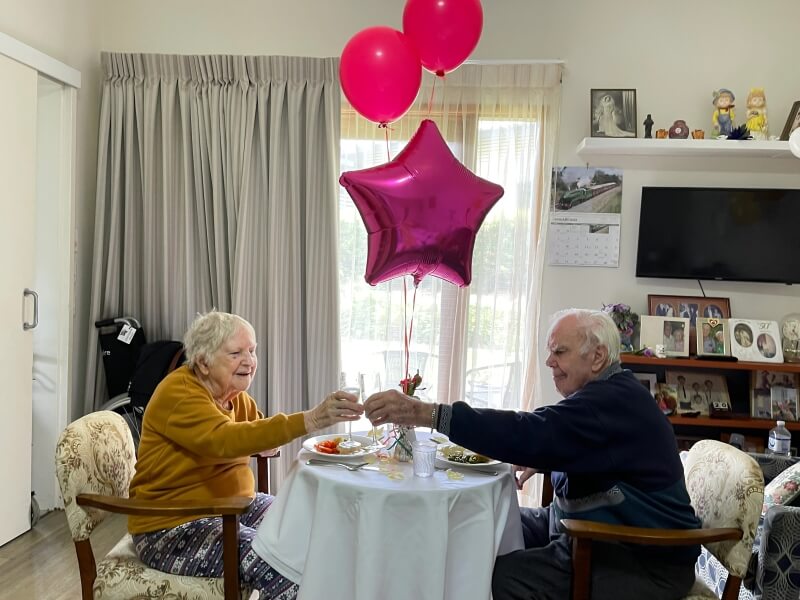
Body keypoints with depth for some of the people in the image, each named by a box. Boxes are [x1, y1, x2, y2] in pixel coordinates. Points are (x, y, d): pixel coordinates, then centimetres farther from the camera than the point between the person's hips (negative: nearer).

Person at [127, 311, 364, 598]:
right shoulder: (177, 394, -21)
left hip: (233, 505, 8)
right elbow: (225, 440, -37)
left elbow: (260, 438, 1)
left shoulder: (233, 391, 5)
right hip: (174, 526, -8)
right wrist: (310, 420, -46)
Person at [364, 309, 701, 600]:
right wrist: (539, 459, 3)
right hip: (590, 529, 10)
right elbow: (562, 443, 24)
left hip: (644, 559, -10)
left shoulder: (614, 401, -23)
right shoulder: (608, 393, 9)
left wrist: (425, 414, -38)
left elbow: (532, 431, -34)